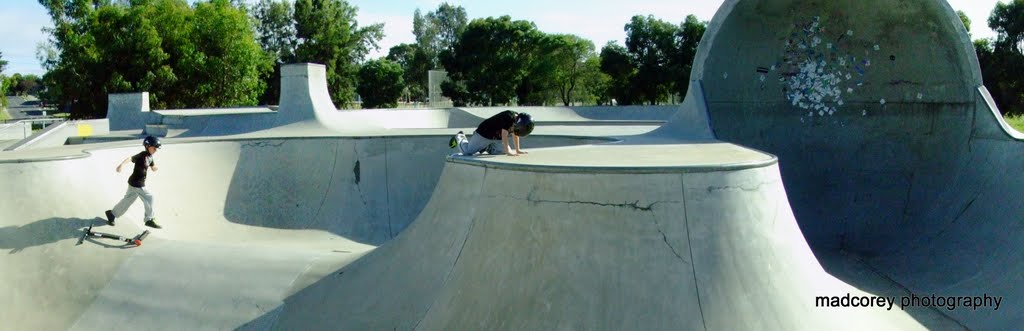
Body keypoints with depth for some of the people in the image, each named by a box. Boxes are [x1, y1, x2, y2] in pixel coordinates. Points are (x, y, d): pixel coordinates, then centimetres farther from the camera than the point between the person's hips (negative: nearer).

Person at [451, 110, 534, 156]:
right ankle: (459, 138, 27)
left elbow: (515, 135, 7)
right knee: (467, 152, -3)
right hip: (484, 134, -8)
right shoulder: (509, 117, -35)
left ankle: (486, 147, 24)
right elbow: (504, 135, -36)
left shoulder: (518, 119, -9)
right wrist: (508, 151, -35)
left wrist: (518, 150, 8)